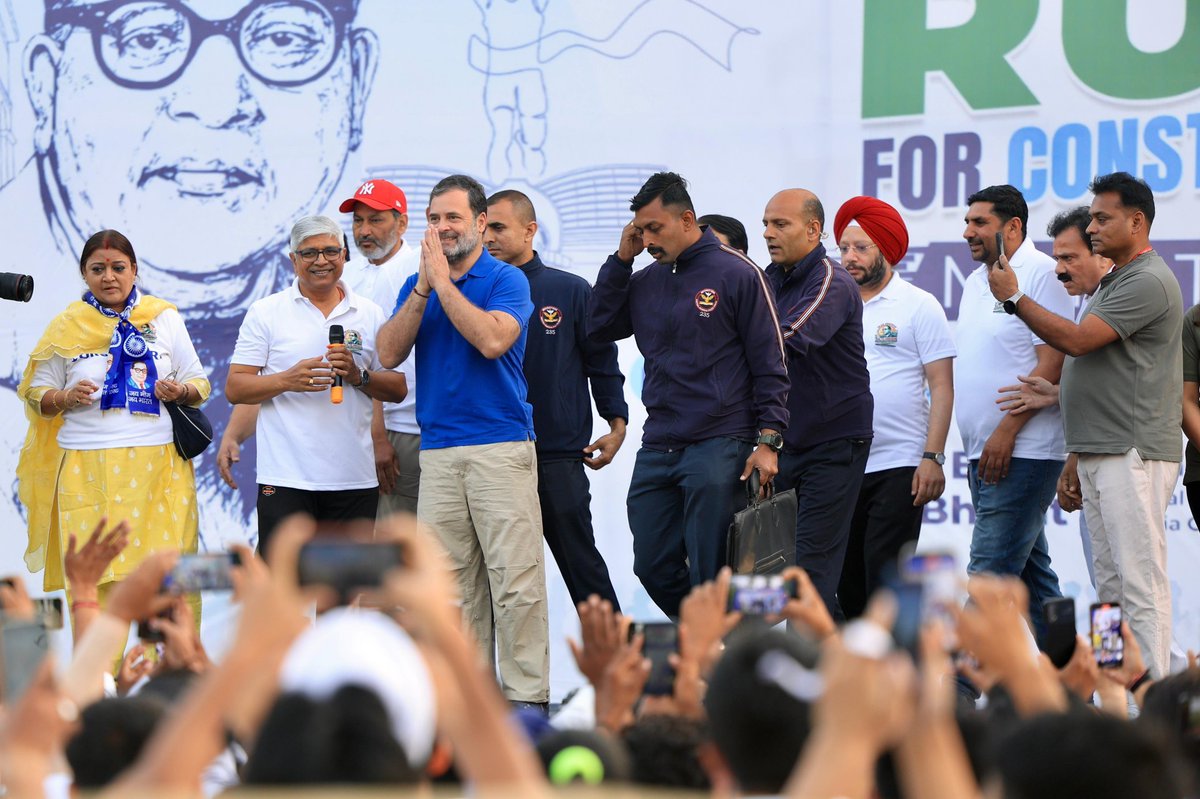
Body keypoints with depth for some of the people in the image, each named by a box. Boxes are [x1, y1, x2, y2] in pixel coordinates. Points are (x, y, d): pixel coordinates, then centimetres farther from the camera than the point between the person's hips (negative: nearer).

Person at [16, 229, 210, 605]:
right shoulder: (66, 326, 9)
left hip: (157, 464, 0)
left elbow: (199, 384, 13)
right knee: (94, 575, -6)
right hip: (87, 470, 0)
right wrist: (66, 398, -10)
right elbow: (37, 394, 11)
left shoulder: (164, 317, 10)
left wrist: (181, 392, -9)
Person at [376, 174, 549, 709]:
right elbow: (389, 354, 2)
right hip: (437, 453, 5)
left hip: (501, 449, -5)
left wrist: (443, 282, -12)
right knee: (452, 583, 5)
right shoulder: (417, 286, 15)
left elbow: (491, 339, -19)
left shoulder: (506, 280, 0)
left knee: (516, 579, -8)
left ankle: (527, 697, -6)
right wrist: (423, 287, -7)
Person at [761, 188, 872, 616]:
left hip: (833, 442, -7)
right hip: (784, 442, 7)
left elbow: (787, 341, -30)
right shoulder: (771, 280, 10)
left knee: (814, 565, -9)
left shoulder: (832, 284, -14)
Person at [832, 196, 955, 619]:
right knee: (847, 584, 7)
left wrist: (933, 457, -13)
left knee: (886, 583, -8)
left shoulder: (918, 306, -1)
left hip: (899, 468, -5)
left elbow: (942, 388, -4)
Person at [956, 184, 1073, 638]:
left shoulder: (1041, 275, -10)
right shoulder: (977, 282, 18)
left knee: (990, 571, -13)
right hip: (987, 455, 9)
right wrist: (976, 446, 15)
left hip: (1022, 452, -9)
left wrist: (1006, 431, -21)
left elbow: (1052, 365, -17)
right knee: (1031, 573, 12)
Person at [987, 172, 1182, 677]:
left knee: (1139, 584, -12)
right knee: (1110, 586, 10)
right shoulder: (1115, 281, 21)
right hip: (1099, 455, 11)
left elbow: (1076, 340, -18)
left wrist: (1013, 298, -7)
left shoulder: (1148, 282, -12)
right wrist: (1078, 451, 23)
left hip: (1134, 455, -11)